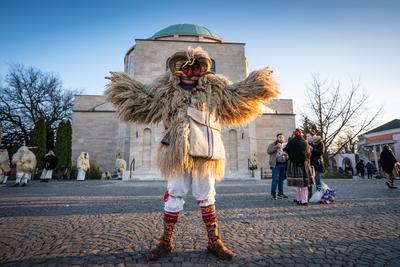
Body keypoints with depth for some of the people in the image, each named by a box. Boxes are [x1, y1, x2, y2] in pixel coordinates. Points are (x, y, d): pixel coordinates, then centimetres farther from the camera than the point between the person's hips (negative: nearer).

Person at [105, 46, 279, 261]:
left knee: (206, 197, 10)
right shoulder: (166, 88, 13)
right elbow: (143, 98, 18)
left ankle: (214, 241, 26)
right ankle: (166, 241, 27)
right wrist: (121, 83, 18)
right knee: (173, 196, 10)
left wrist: (259, 81, 11)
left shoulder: (214, 87, 12)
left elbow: (238, 94, 13)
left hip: (203, 153, 0)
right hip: (176, 153, 1)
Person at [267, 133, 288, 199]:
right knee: (275, 179, -8)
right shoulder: (272, 145, 6)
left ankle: (280, 193, 17)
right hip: (276, 164, -4)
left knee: (281, 180, 8)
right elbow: (268, 151, -9)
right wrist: (276, 146, -17)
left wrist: (286, 154, 1)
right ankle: (273, 194, -1)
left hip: (284, 164, 5)